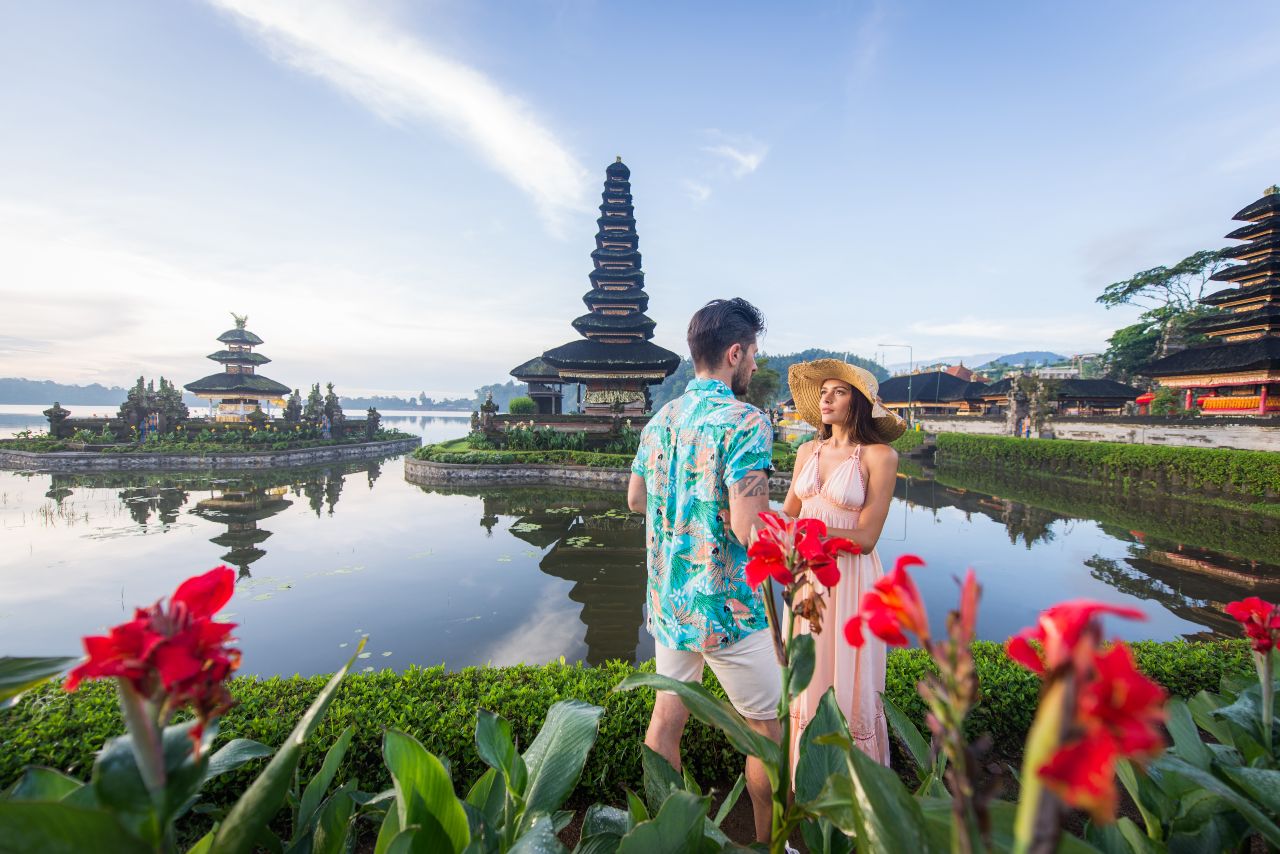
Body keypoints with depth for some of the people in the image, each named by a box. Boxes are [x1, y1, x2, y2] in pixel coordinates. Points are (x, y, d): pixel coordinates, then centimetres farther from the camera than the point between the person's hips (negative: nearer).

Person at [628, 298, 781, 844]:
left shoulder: (660, 420, 4)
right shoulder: (745, 422, -19)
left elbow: (635, 499, 13)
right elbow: (748, 529, -25)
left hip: (667, 600, 7)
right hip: (727, 606, -6)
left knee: (667, 716, 20)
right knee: (765, 727, 16)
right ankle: (769, 838, 35)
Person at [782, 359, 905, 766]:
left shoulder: (879, 455, -11)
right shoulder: (808, 451, 4)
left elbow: (865, 537, -15)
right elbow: (787, 514, 8)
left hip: (851, 580, -5)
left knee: (849, 684, 9)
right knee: (806, 677, 17)